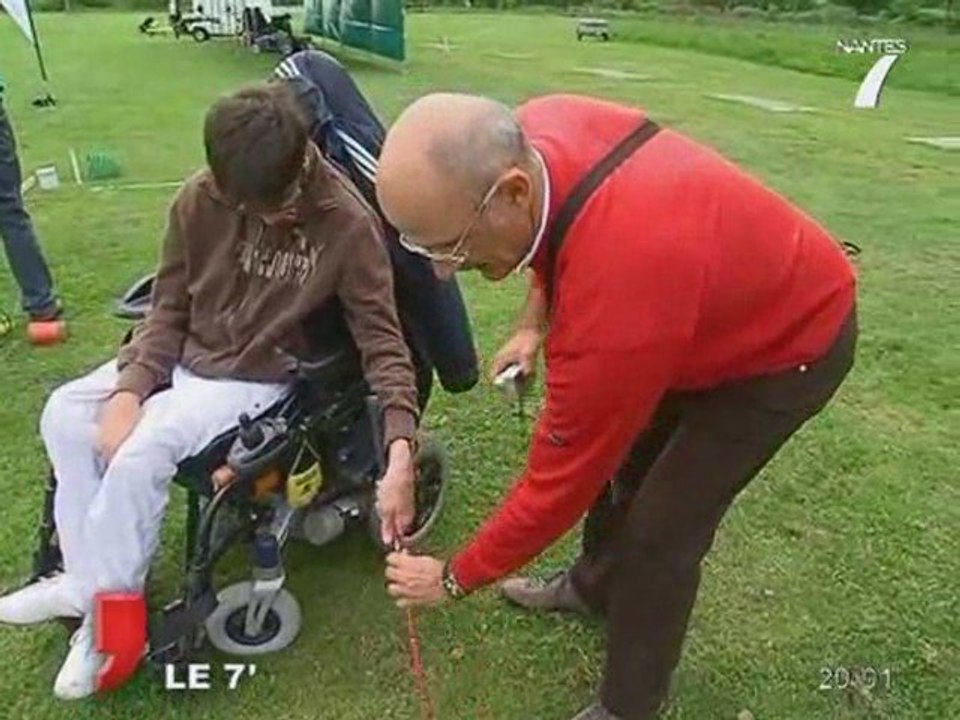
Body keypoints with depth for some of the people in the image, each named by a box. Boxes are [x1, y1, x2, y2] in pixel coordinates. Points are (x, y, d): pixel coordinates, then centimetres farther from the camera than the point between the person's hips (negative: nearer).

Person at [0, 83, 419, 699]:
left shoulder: (346, 221, -23)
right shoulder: (200, 201, -11)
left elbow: (383, 342, -21)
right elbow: (169, 309, 0)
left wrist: (401, 452, -32)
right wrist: (128, 390, -14)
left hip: (257, 380, -5)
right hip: (182, 356, 6)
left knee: (144, 451, -24)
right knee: (65, 413, -7)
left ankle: (101, 603, -1)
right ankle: (92, 577, 4)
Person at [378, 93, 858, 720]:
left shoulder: (613, 309, -44)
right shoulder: (533, 132, -23)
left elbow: (561, 480, -28)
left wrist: (455, 578, -12)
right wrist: (534, 325, -4)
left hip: (791, 342, -8)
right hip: (719, 297, 8)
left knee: (659, 530, -5)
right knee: (619, 454, 18)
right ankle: (595, 586, 46)